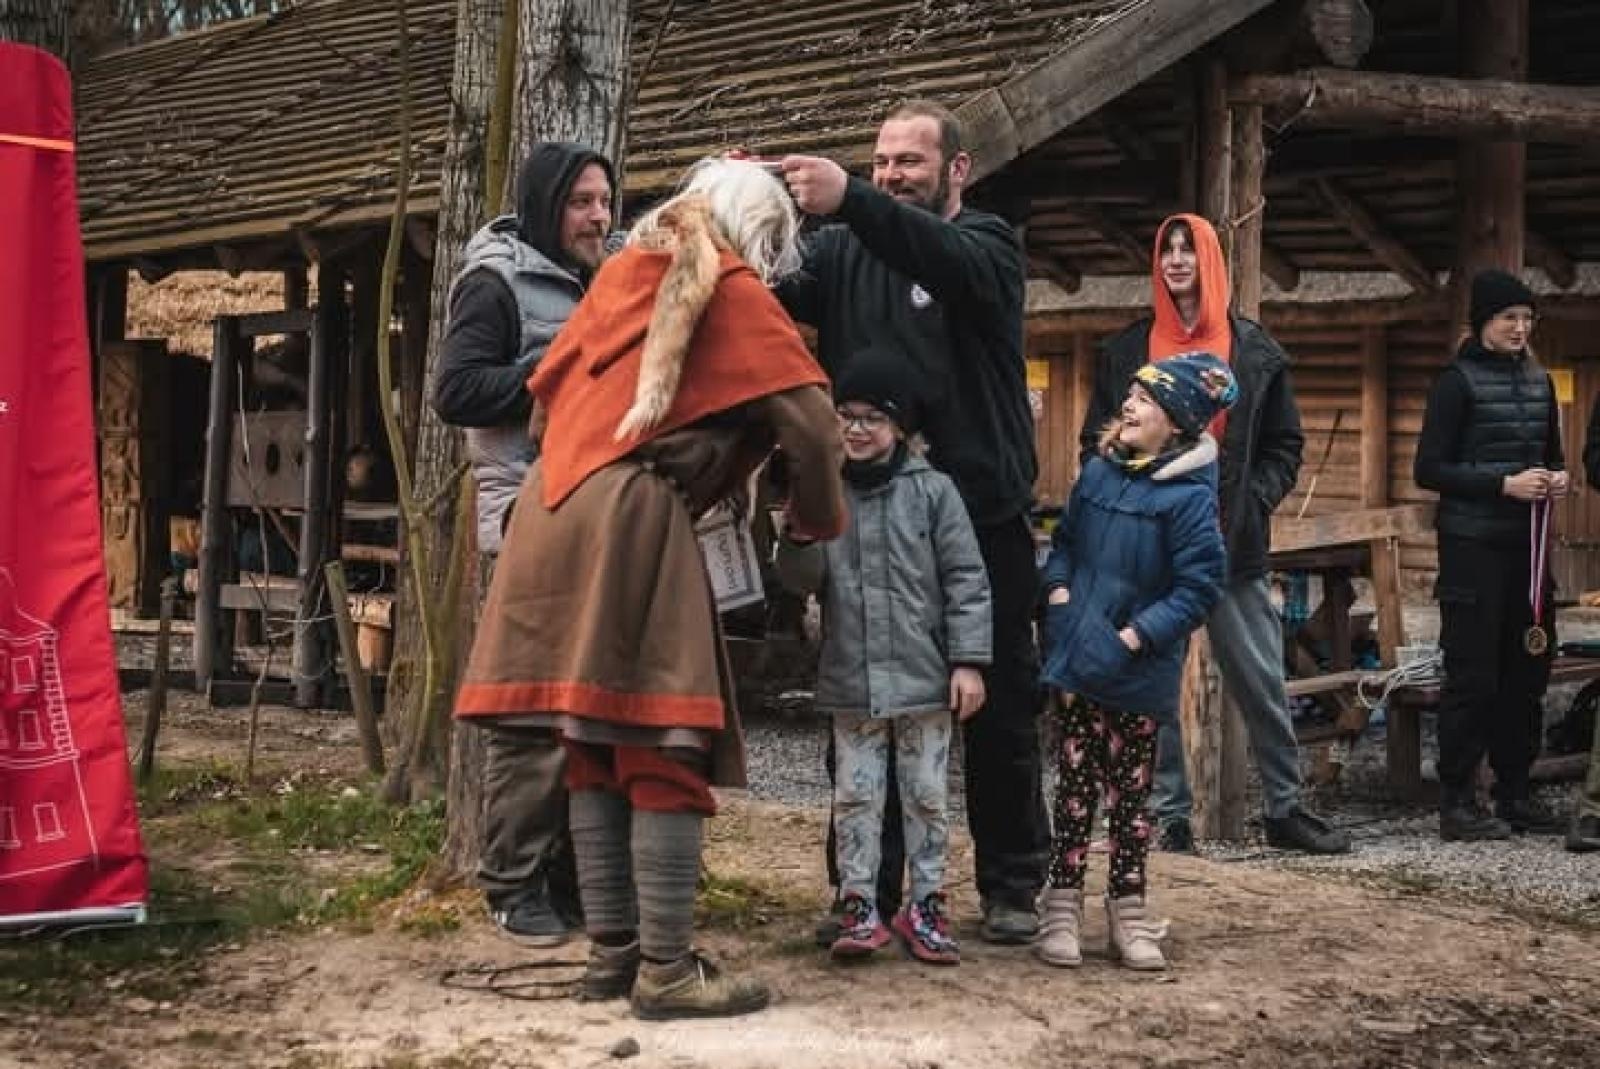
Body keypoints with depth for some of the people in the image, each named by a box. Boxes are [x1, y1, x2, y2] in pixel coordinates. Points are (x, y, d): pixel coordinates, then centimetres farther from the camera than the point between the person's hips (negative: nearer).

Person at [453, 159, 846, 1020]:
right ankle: (666, 970, -4)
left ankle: (611, 949, 15)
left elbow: (546, 391, 26)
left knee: (597, 739, 11)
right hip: (632, 515, -7)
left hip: (556, 506, 7)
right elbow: (810, 423, -6)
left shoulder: (622, 271, 21)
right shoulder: (733, 289, 2)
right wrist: (817, 518, 9)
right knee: (664, 746, -4)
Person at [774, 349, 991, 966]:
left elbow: (965, 580, -3)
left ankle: (925, 905, 18)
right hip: (850, 680, 2)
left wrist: (967, 661, -8)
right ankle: (860, 907, 13)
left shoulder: (932, 490, -3)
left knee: (926, 794, 7)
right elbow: (802, 581, 0)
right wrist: (799, 535, -20)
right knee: (855, 794, 5)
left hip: (923, 678, -1)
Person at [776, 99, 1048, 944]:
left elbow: (953, 264, -23)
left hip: (982, 522, -3)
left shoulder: (988, 243, 1)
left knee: (1000, 715, 5)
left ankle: (1011, 885, 18)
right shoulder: (844, 253, 12)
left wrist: (850, 202, -38)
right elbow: (779, 294, -6)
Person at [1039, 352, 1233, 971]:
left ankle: (1128, 909, 21)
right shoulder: (1098, 472, 4)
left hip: (1137, 675, -4)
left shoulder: (1189, 496, -12)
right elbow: (1065, 541, 18)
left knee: (1131, 793, 9)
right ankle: (1063, 906, 16)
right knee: (1074, 787, 9)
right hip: (1076, 664, 4)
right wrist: (1059, 590, 1)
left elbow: (1200, 585, -14)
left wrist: (1134, 636, -16)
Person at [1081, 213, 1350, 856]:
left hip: (1231, 541, 0)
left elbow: (1285, 445, 10)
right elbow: (1096, 441, 11)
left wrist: (1254, 502, -4)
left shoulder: (1253, 350, 7)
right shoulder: (1126, 351, 8)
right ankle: (1168, 815, 9)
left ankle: (1286, 808, 11)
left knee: (1260, 681, 1)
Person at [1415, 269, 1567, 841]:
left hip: (1528, 544, 7)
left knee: (1527, 669, 9)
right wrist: (1504, 483, -18)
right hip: (1473, 546, -6)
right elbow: (1429, 470, -11)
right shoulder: (1458, 381, -7)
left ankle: (1515, 792, 20)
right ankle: (1457, 803, 2)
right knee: (1473, 675, -5)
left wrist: (1557, 475, 0)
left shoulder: (1538, 381, 12)